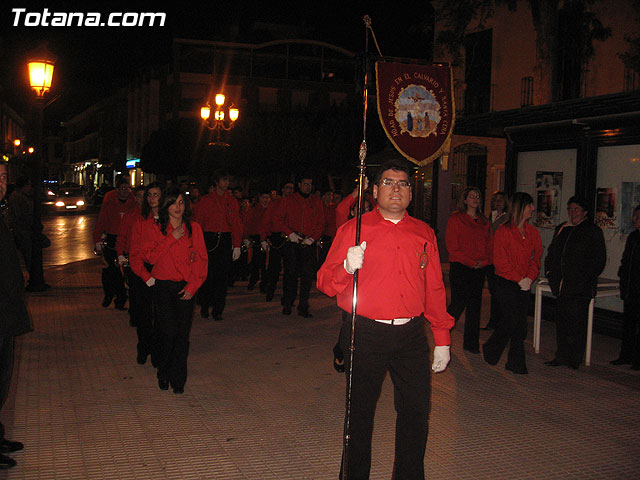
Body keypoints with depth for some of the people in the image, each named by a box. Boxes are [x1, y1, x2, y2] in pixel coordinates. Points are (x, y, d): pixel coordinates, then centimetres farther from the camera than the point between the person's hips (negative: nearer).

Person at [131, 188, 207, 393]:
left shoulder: (194, 228, 9)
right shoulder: (154, 228, 6)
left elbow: (201, 259, 7)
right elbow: (151, 257, -5)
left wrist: (193, 286, -3)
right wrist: (172, 238, -11)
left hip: (186, 288, 1)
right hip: (163, 286, -1)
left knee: (182, 333, -3)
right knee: (167, 331, -10)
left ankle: (178, 379, 10)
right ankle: (164, 374, 12)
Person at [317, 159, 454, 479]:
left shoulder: (424, 234, 10)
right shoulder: (353, 230, 0)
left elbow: (435, 289, 13)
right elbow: (325, 282, -2)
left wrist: (442, 338, 11)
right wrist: (347, 267, -23)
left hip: (411, 335, 3)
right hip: (365, 334, -2)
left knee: (416, 411, 5)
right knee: (360, 411, 8)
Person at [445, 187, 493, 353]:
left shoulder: (484, 222, 15)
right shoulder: (455, 219, -1)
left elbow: (489, 246, 14)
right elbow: (452, 247, -8)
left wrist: (483, 262, -5)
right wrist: (471, 262, -12)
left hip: (479, 269, 5)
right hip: (460, 267, -5)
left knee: (475, 306, 6)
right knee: (458, 303, -7)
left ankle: (471, 343, 14)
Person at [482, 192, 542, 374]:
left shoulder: (532, 232, 11)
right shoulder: (504, 231, -8)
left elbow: (536, 257, 12)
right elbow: (500, 261, -11)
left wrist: (530, 277, -5)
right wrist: (519, 279, -14)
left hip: (524, 284, 6)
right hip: (506, 283, -6)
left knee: (520, 322, 4)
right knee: (512, 318, -9)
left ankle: (516, 362, 14)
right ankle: (491, 350, 15)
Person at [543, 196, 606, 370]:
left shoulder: (593, 231, -2)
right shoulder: (561, 229, 16)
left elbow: (599, 259, -5)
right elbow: (552, 252, 25)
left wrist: (586, 278, -13)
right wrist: (549, 270, 10)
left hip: (580, 288, -6)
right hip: (562, 286, 6)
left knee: (577, 324, -2)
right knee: (561, 321, 10)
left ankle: (575, 360, 8)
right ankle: (561, 356, 19)